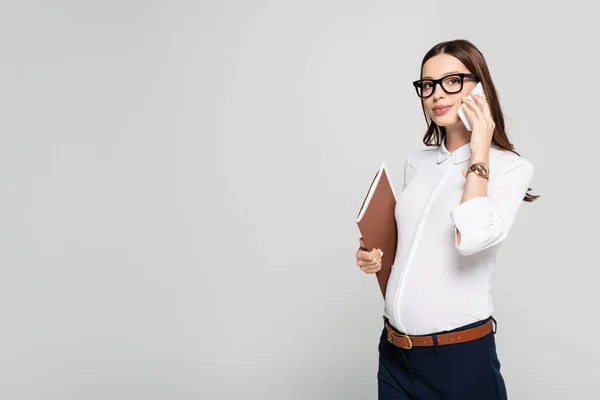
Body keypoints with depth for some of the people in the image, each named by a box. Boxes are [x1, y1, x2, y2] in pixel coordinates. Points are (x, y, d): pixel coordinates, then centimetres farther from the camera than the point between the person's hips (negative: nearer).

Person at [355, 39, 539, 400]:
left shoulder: (510, 167, -9)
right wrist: (376, 256, 1)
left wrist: (479, 153, -17)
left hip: (459, 354, -5)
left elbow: (471, 239, -27)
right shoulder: (417, 163, 7)